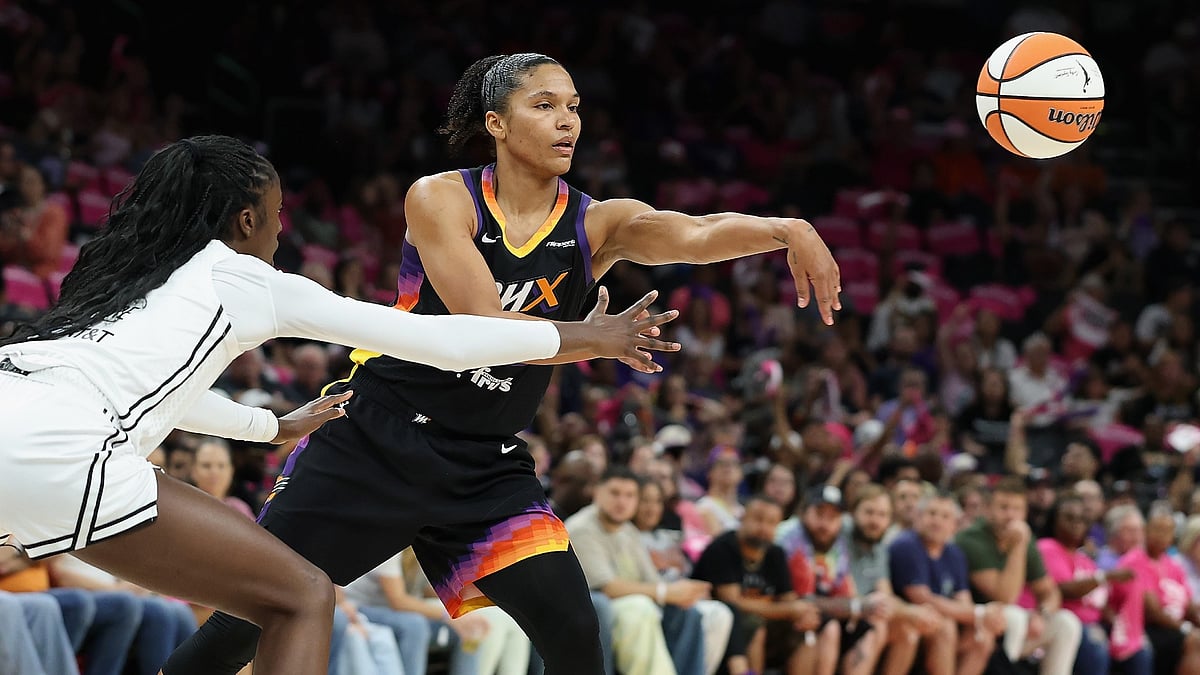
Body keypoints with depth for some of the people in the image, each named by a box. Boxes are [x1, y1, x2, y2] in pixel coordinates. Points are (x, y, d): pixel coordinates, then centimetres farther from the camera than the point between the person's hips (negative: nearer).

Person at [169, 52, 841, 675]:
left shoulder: (596, 224, -4)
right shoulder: (439, 199, -10)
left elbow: (690, 234, -24)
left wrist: (786, 230, -42)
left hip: (485, 467, 2)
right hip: (377, 440, -2)